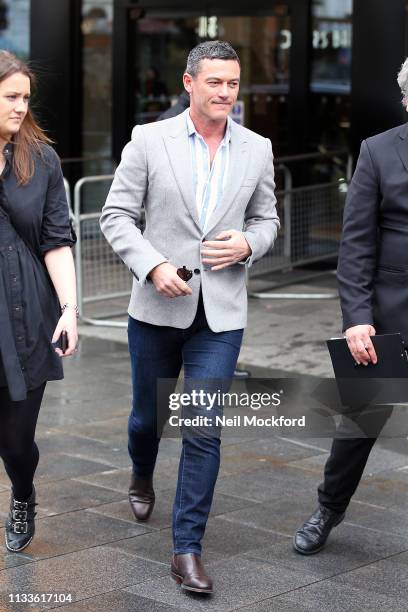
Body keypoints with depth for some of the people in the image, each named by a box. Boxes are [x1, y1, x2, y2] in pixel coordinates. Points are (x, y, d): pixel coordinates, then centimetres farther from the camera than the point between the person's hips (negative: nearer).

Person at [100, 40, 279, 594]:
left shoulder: (257, 149, 3)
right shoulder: (149, 140, -4)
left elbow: (266, 219, 13)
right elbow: (116, 215, -3)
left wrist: (247, 244, -9)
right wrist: (153, 266, -16)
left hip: (221, 313, 0)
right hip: (158, 306, 0)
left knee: (204, 432, -5)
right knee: (148, 415, 17)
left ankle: (187, 548, 3)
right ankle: (141, 477, 51)